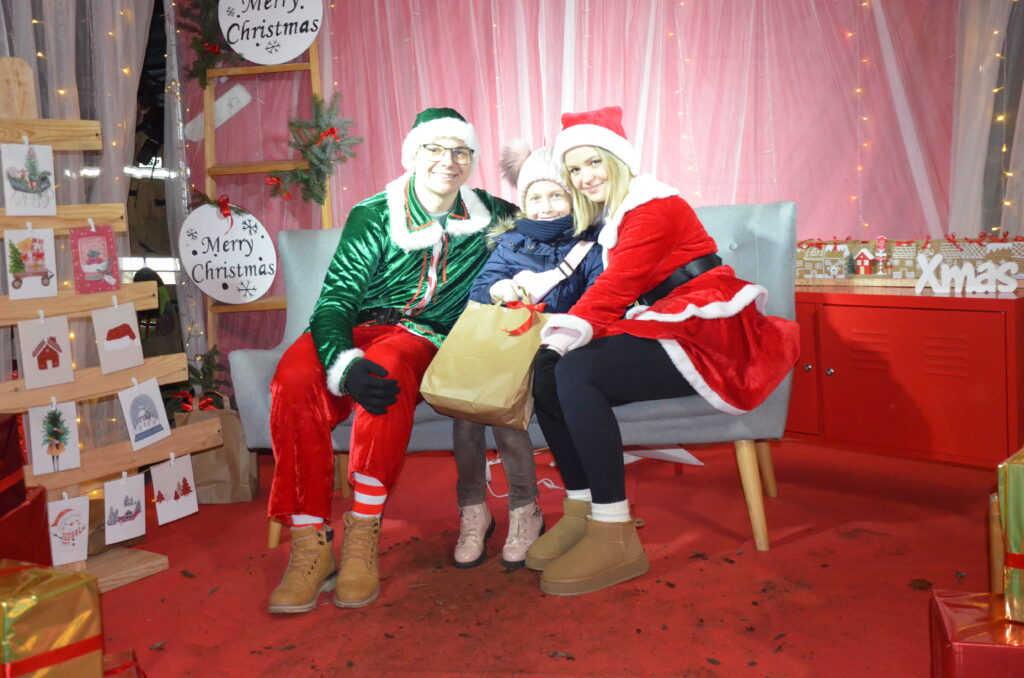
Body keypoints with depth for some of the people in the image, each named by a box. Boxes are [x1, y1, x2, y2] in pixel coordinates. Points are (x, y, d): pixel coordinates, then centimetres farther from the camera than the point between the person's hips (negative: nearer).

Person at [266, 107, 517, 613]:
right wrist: (344, 365, -31)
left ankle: (363, 538, -31)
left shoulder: (488, 217, 9)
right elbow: (335, 301, -9)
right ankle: (310, 546, -26)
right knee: (296, 378, -33)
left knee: (387, 365, -38)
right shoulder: (374, 218, 1)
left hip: (424, 340, 0)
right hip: (355, 333, 0)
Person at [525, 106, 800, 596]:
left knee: (575, 371, -29)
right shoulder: (611, 217, 23)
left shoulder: (653, 206, -5)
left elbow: (615, 287, -16)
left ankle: (614, 536, -27)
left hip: (701, 333, -8)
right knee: (545, 371, -10)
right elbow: (615, 291, 11)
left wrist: (565, 334, -22)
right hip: (658, 331, 9)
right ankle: (580, 511, -7)